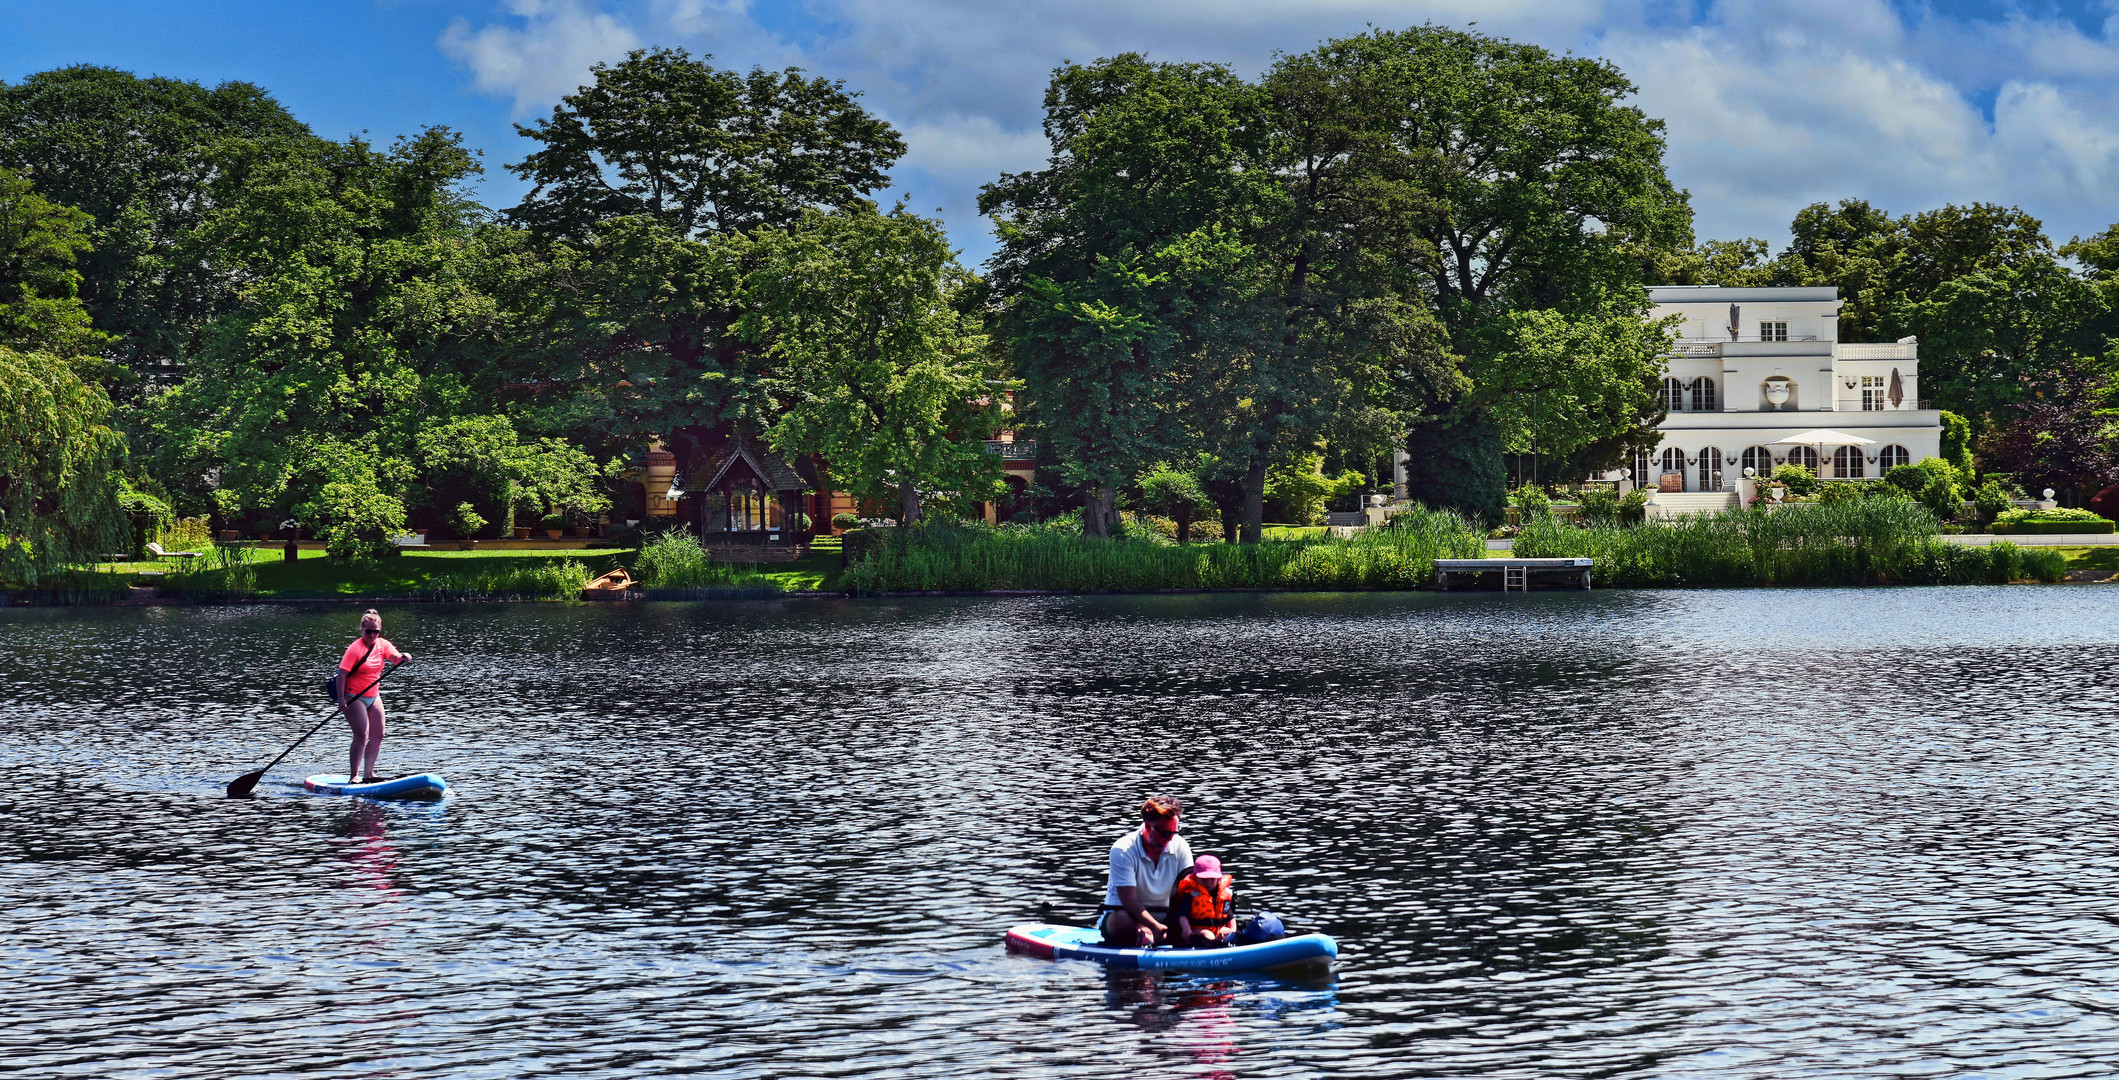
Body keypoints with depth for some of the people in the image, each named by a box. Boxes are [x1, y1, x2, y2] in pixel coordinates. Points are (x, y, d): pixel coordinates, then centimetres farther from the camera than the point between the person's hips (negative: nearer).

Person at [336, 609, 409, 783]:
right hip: (354, 697, -7)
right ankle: (353, 775, -12)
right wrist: (341, 699, -23)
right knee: (362, 735, -16)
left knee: (378, 736, 6)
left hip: (373, 695, 7)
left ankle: (368, 774, 16)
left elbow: (395, 658, -13)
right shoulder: (355, 648, -14)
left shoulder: (382, 644, 3)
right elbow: (342, 673, -17)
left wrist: (403, 657, -37)